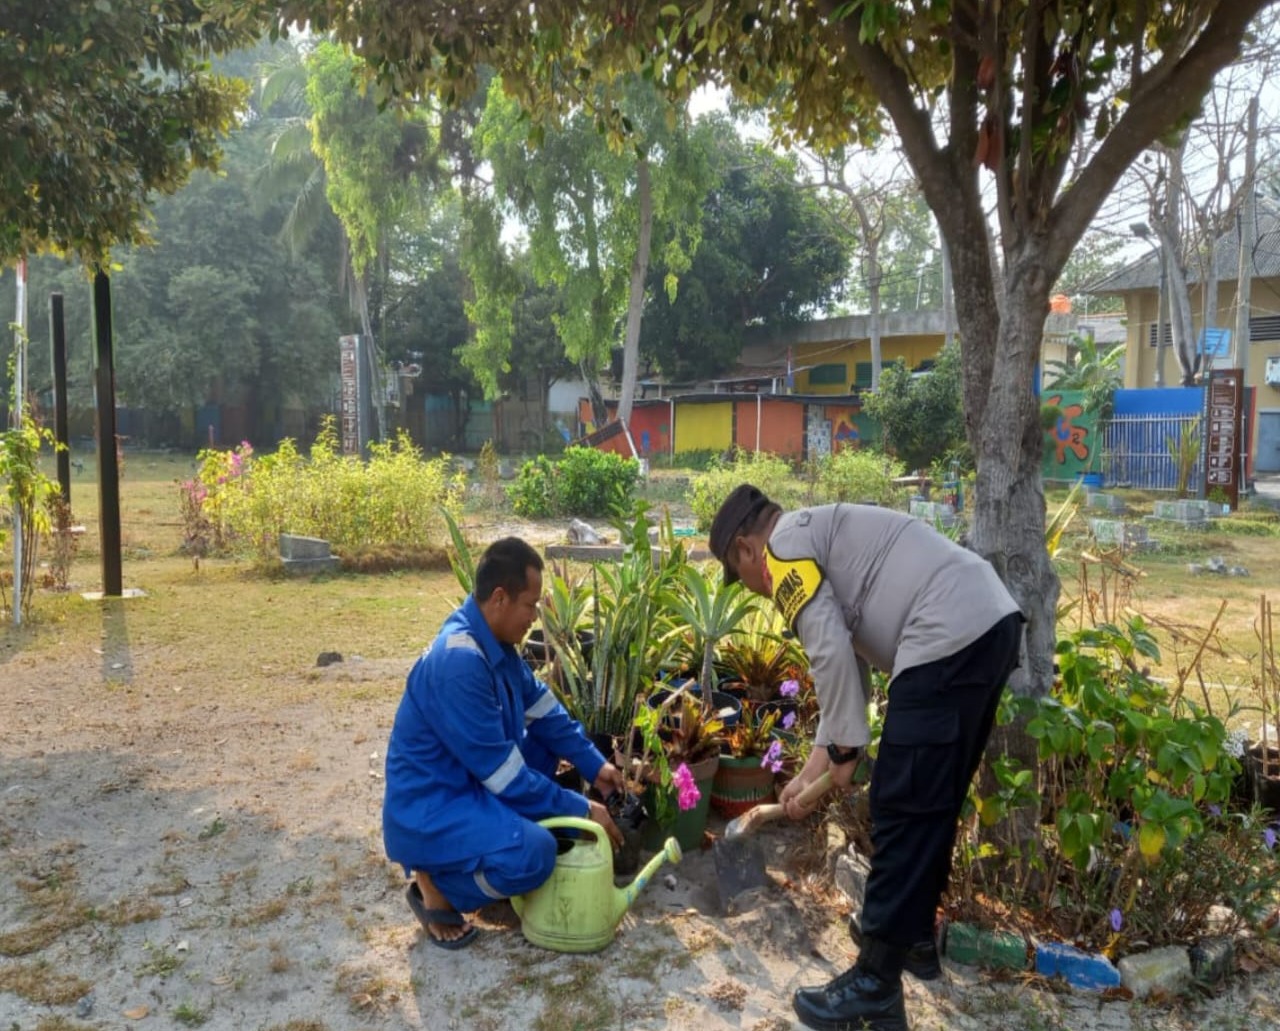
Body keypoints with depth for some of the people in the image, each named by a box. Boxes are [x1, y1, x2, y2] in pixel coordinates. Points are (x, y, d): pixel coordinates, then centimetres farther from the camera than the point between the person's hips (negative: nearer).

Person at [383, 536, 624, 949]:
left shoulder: (493, 639, -2)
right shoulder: (458, 662, -30)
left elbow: (542, 707, 11)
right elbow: (503, 771, -25)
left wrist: (594, 765, 5)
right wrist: (581, 810, -17)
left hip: (468, 780, 10)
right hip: (427, 810, -9)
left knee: (549, 739, 15)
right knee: (533, 853, -29)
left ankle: (482, 841, 16)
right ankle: (435, 886, -1)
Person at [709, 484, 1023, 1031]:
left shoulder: (786, 543, 1)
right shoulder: (822, 539, 28)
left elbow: (830, 652, -11)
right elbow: (849, 662, 30)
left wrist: (844, 748, 1)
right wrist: (813, 770, 32)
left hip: (949, 640, -10)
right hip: (991, 623, 10)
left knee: (902, 808, -4)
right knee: (935, 800, 21)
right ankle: (914, 931, 37)